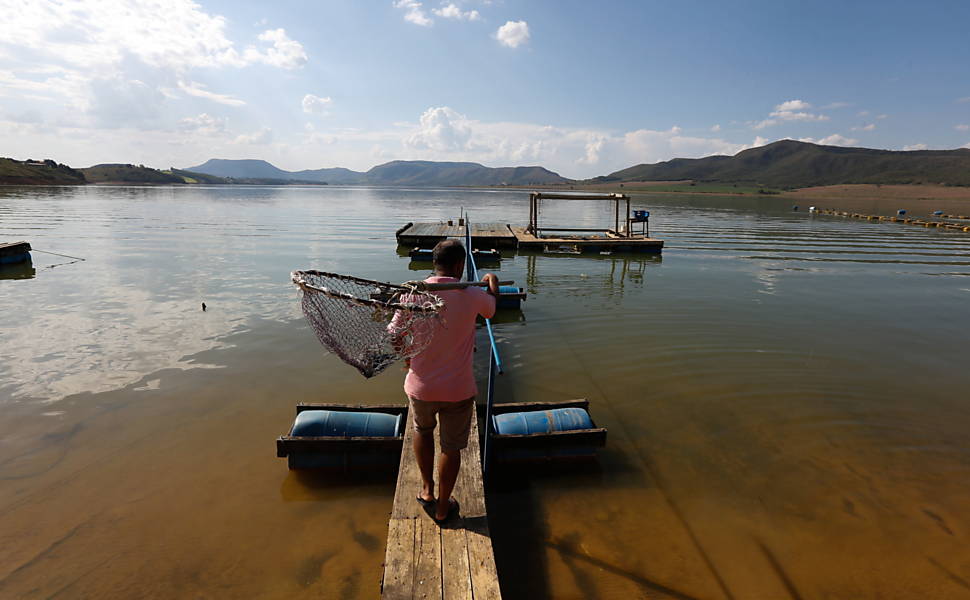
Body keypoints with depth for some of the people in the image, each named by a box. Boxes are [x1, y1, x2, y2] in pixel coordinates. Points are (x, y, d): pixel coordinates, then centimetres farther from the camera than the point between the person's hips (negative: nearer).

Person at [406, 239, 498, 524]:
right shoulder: (473, 296, -13)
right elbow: (491, 309, 11)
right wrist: (492, 283, 31)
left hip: (421, 386, 2)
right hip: (458, 390, -1)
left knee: (422, 430, 30)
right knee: (451, 447, 17)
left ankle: (427, 490, 38)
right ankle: (443, 506, 33)